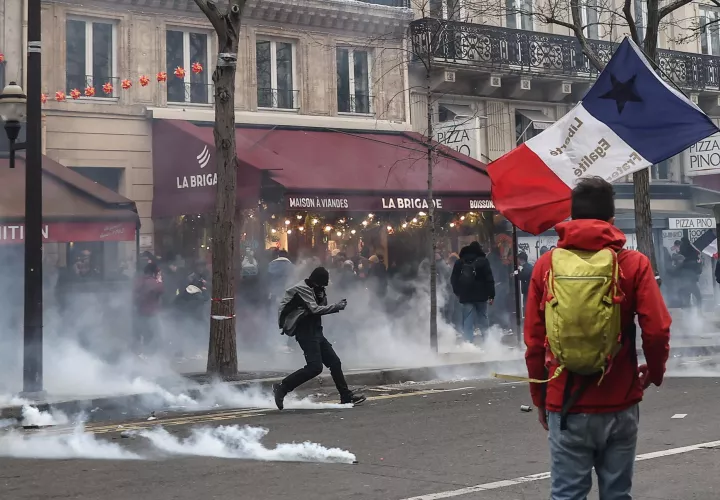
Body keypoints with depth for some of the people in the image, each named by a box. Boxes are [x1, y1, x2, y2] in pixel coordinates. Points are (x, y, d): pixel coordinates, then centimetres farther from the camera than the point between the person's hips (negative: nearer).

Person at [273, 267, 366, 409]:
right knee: (315, 367, -19)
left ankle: (346, 397, 16)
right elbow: (314, 309, -20)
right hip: (306, 332, -10)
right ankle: (281, 388, -13)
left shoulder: (315, 290, 17)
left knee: (334, 362, 9)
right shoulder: (302, 289, -12)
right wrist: (336, 306, -15)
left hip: (315, 331, 10)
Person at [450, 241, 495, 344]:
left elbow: (453, 279, 12)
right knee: (483, 319, 9)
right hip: (481, 296, -2)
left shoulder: (459, 262, 8)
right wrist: (491, 295, -5)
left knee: (468, 322, 0)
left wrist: (458, 293, 22)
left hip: (465, 297, 2)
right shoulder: (483, 261, -3)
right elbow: (489, 279, -7)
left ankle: (468, 342, -9)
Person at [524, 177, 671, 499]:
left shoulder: (547, 264, 0)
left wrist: (540, 399, 12)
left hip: (566, 406, 0)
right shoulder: (633, 263, -3)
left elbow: (533, 340, 1)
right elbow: (657, 331, -9)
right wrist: (654, 372, 12)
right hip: (619, 406, 0)